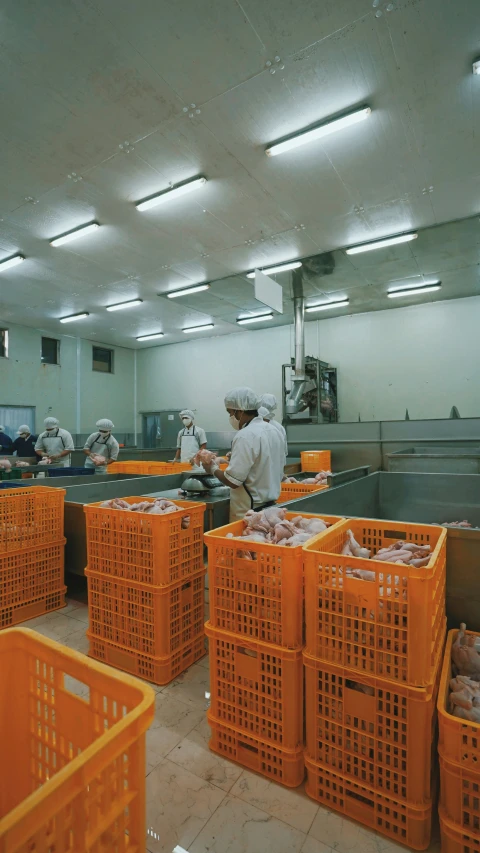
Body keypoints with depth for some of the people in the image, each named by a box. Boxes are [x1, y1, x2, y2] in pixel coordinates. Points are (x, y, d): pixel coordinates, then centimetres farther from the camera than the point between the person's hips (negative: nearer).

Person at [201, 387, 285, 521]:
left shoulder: (245, 436, -20)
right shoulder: (274, 431, 6)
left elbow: (233, 481, -22)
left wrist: (213, 468, -4)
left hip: (249, 511, -8)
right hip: (271, 505, 8)